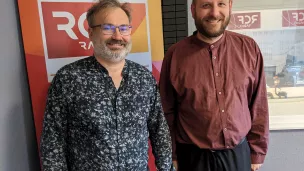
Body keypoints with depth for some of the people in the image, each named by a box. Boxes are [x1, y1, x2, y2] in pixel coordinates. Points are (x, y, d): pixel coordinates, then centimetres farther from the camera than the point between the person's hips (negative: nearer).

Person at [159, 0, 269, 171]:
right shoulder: (175, 54, -11)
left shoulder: (249, 48, -5)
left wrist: (257, 151, 4)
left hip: (239, 153, 2)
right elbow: (167, 112, -4)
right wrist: (171, 156, 0)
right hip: (193, 156, -1)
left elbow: (258, 105, 1)